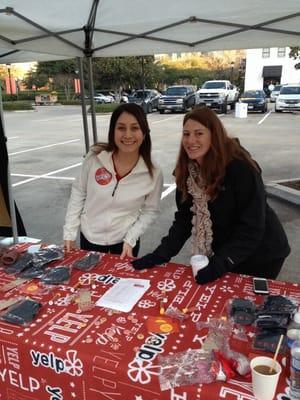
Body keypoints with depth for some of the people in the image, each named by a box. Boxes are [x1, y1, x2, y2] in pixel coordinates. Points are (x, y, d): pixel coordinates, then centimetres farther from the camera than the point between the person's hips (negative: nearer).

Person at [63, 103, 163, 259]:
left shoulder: (153, 173, -17)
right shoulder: (95, 157, -16)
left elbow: (150, 210, -5)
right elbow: (78, 192, -4)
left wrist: (130, 239, -14)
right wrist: (69, 232, -4)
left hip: (124, 242, -1)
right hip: (89, 238, 1)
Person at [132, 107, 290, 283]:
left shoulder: (240, 168, -26)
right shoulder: (188, 170, -7)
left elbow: (251, 227, -25)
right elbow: (185, 217, -4)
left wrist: (221, 264, -33)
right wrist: (161, 254, -14)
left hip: (261, 255, -5)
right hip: (223, 253, 5)